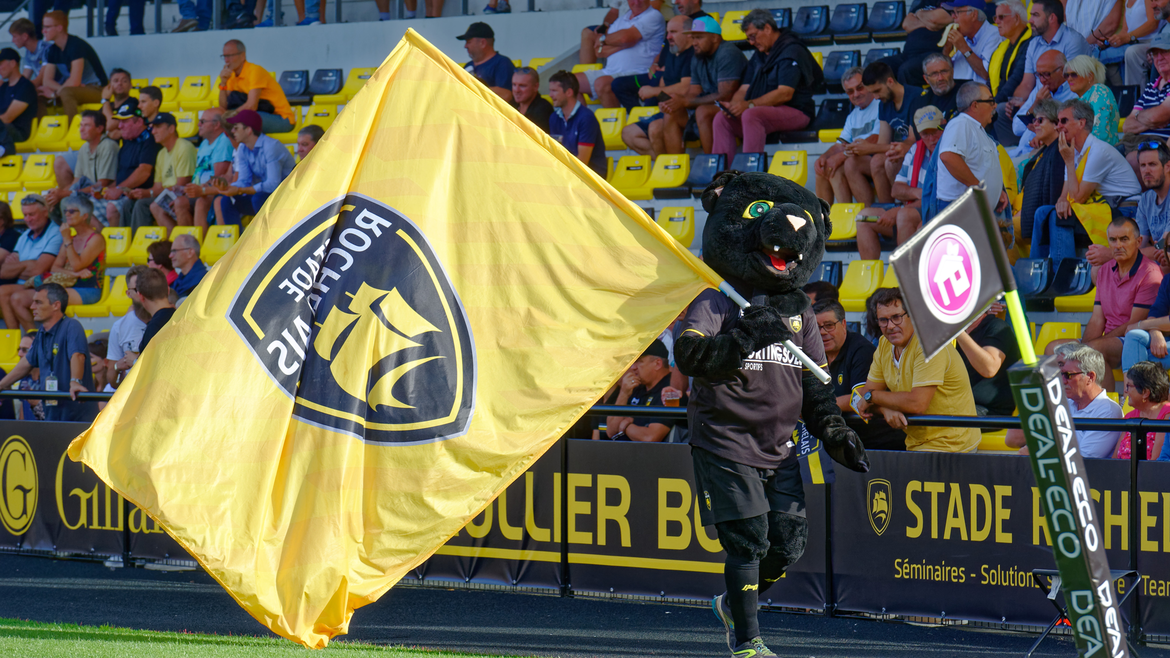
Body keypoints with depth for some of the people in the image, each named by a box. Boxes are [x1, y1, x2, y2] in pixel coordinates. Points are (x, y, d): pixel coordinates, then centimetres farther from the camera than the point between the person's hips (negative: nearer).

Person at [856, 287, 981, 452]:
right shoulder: (884, 345, 8)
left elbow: (918, 403, -24)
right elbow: (866, 393, 9)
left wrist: (871, 396, -10)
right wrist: (885, 409, -14)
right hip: (916, 445, 8)